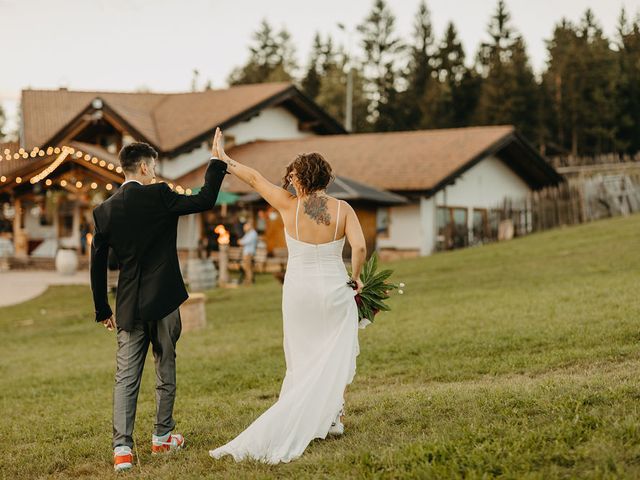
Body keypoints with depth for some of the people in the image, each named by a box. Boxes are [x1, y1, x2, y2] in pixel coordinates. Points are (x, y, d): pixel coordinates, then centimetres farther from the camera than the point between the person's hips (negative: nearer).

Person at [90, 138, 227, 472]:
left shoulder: (104, 211, 4)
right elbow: (205, 200, -6)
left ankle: (122, 448, -7)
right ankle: (163, 437, 22)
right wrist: (217, 162, 5)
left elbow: (97, 265, 7)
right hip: (163, 300, -3)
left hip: (129, 306, 3)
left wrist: (102, 310, 15)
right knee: (165, 369, 13)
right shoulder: (158, 196, -10)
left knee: (125, 377, 2)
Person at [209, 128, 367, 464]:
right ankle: (332, 418, 12)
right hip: (335, 289, 0)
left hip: (299, 291, 0)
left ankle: (303, 422, 12)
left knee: (303, 359, 12)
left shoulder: (289, 206, -7)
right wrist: (356, 278, 1)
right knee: (337, 356, 13)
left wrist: (225, 161, 16)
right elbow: (359, 247, -16)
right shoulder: (342, 209, -6)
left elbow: (254, 179, 4)